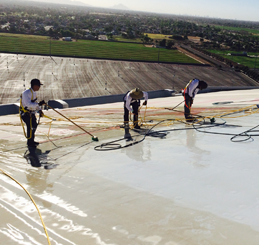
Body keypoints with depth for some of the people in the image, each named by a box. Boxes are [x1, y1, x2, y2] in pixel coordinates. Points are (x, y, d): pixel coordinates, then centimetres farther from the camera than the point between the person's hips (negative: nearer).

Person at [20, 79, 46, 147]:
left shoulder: (34, 92, 6)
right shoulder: (26, 93, -25)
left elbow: (35, 103, 14)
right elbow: (28, 104, -34)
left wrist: (40, 110, 4)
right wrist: (39, 104, -35)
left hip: (31, 112, 10)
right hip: (25, 113, -10)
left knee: (34, 125, 16)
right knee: (31, 126, -10)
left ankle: (31, 141, 31)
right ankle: (29, 143, 5)